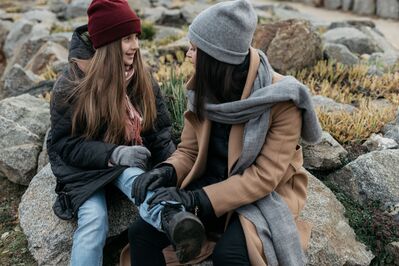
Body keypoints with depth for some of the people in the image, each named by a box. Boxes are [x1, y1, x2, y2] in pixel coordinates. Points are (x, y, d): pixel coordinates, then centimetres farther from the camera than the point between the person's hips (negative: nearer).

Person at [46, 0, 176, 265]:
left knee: (135, 179, -35)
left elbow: (160, 128, 1)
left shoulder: (142, 77, 1)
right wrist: (112, 154, -26)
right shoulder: (73, 83, -10)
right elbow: (64, 143, -9)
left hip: (129, 160, 2)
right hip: (82, 164, -1)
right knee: (93, 220, -29)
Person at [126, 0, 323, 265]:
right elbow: (189, 151, 3)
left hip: (266, 196, -4)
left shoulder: (282, 100, -21)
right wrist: (165, 172, -20)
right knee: (142, 232, -14)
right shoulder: (205, 89, -5)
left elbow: (264, 177, -22)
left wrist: (196, 199, -29)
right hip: (212, 185, 5)